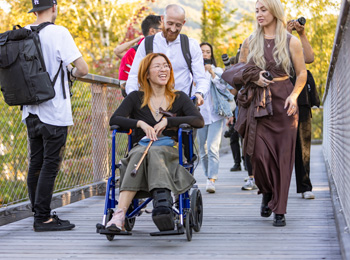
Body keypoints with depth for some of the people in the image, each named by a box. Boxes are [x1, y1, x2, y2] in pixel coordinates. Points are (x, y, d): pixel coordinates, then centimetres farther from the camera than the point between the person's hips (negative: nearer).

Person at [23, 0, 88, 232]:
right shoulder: (58, 33, -11)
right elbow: (83, 68, -13)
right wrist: (73, 72, 9)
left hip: (31, 111, 7)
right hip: (54, 111, -7)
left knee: (36, 163, 12)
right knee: (50, 164, -2)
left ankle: (40, 214, 20)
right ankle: (43, 218, 0)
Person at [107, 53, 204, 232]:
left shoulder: (180, 98, 16)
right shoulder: (136, 98, 16)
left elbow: (199, 121, -1)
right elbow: (114, 120, 2)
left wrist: (168, 121, -11)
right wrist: (140, 123, -13)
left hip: (170, 151, 0)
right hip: (141, 148, 0)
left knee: (154, 152, -37)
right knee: (139, 153, -37)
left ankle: (161, 204, -62)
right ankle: (120, 215, -53)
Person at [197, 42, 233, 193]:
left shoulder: (217, 71, 9)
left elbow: (223, 87, -7)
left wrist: (211, 72, -11)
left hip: (215, 114, -2)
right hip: (199, 114, 2)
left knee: (213, 148, -15)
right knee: (203, 151, 5)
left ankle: (211, 180, -19)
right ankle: (208, 176, 19)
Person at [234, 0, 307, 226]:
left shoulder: (291, 42, 3)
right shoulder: (250, 42, 11)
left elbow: (302, 73, 6)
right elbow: (239, 70, 18)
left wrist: (294, 95, -10)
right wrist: (253, 77, -3)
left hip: (283, 102, -1)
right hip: (258, 103, 2)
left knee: (283, 156, -4)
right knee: (260, 153, -9)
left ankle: (280, 210, 3)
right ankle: (267, 193, 20)